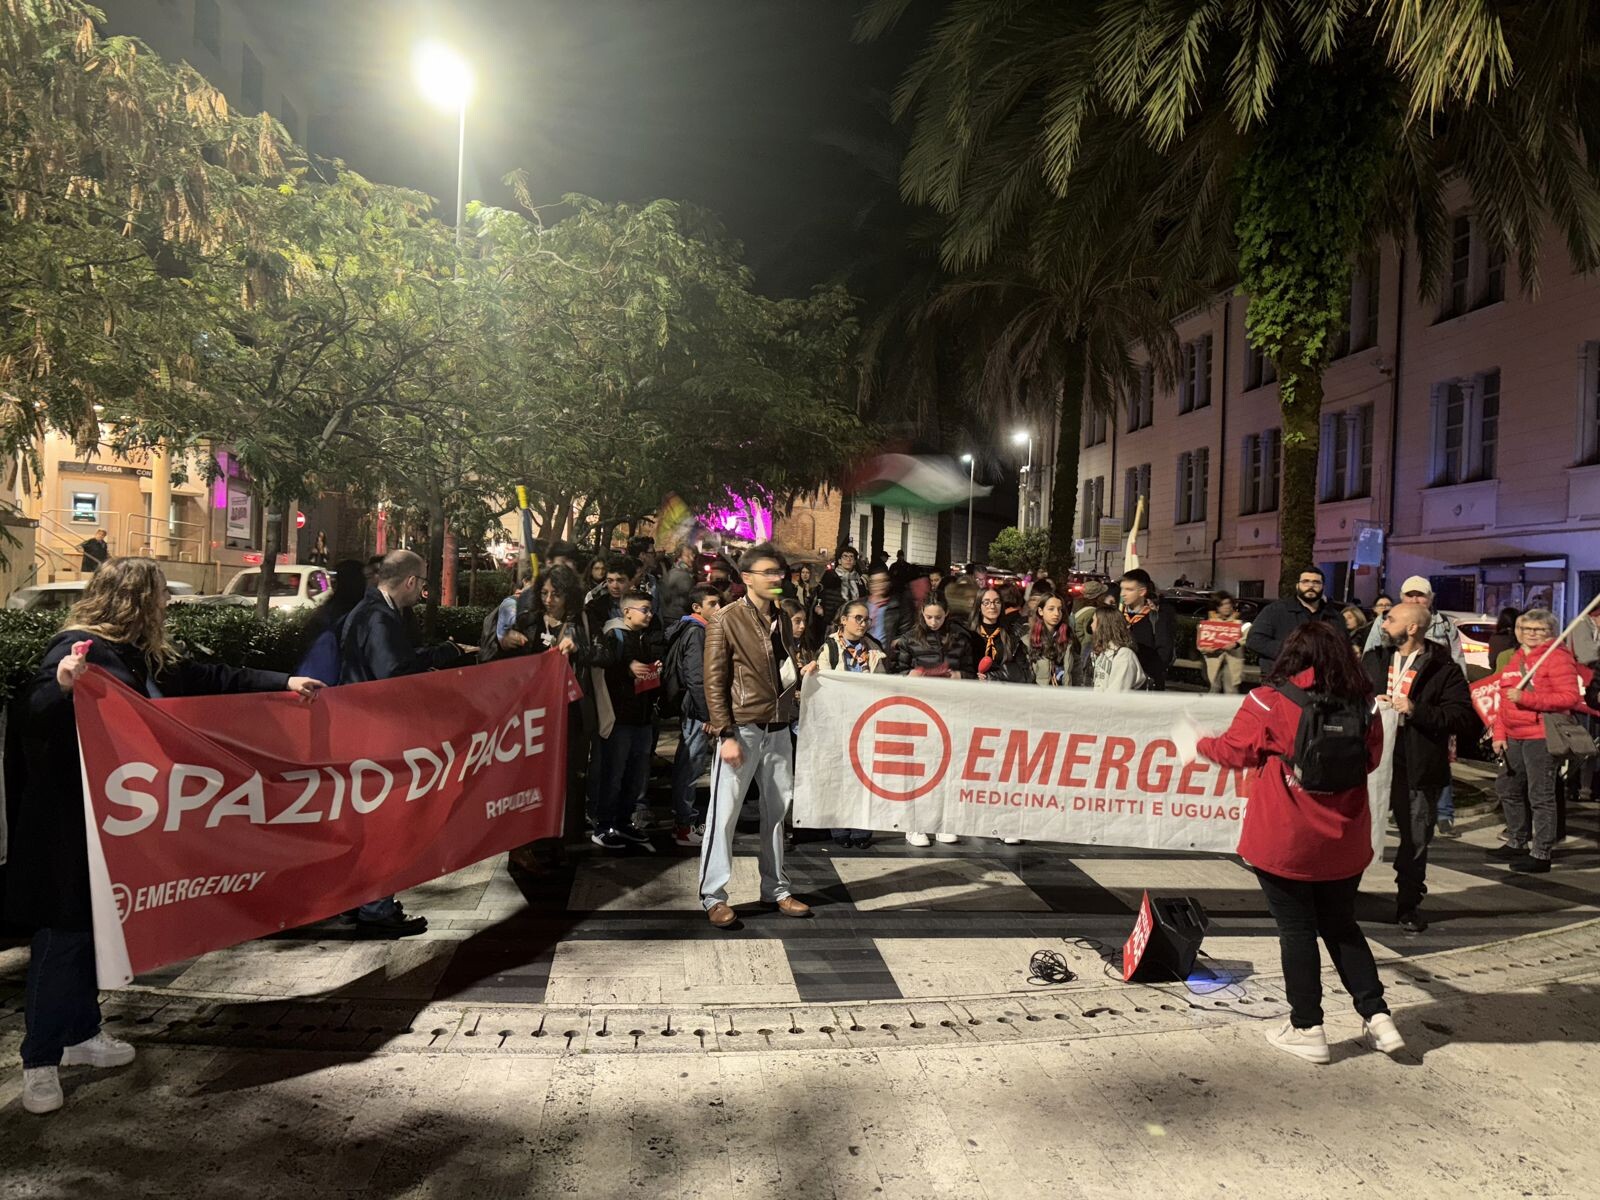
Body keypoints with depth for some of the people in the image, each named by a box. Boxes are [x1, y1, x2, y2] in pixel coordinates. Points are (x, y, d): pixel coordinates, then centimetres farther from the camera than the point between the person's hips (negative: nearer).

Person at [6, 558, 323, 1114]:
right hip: (68, 826, -9)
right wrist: (61, 686, -52)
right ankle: (39, 1060, 15)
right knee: (65, 932, 1)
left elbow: (207, 679, 14)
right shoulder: (80, 648, -19)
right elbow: (34, 714, -30)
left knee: (98, 927, 19)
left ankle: (80, 1033, 34)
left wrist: (283, 683, 13)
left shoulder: (144, 658, 8)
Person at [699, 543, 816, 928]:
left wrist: (801, 673, -1)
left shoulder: (781, 620, 12)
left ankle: (775, 888, 25)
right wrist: (726, 734, -16)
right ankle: (713, 895, 8)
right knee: (724, 813, -2)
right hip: (742, 729, -6)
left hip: (778, 730, 6)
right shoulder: (726, 620, -8)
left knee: (777, 811, 13)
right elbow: (714, 683, -10)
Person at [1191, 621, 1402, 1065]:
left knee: (1296, 930, 8)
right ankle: (1377, 1016, 20)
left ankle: (1307, 1029, 15)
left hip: (1283, 843, -4)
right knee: (1342, 927, 21)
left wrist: (1196, 746, 12)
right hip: (1344, 844, 4)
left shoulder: (1270, 701, -15)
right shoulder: (1363, 705, -1)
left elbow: (1234, 751, -6)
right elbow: (1371, 758, 11)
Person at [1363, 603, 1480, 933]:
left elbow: (1467, 719, -9)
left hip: (1418, 768, -3)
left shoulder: (1443, 671, -2)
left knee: (1415, 840, 9)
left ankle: (1409, 905, 25)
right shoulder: (1373, 660, 11)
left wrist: (1417, 711, -17)